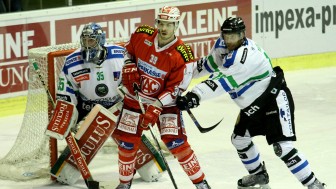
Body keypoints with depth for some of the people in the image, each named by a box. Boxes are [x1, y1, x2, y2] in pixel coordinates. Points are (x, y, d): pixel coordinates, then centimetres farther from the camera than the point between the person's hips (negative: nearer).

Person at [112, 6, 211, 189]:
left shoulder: (182, 55, -22)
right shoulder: (141, 35, -12)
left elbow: (176, 89, -19)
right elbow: (128, 50, 11)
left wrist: (156, 107, -27)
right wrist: (129, 69, -6)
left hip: (165, 100, -3)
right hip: (135, 97, 3)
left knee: (175, 141, -14)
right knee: (126, 141, 4)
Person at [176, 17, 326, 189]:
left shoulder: (246, 55, -31)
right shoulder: (223, 45, -2)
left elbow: (223, 81, -39)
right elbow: (210, 63, 17)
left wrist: (196, 95, -46)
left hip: (274, 98, -10)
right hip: (253, 104, 10)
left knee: (282, 146, -20)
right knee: (239, 138, 19)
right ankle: (259, 175, 41)